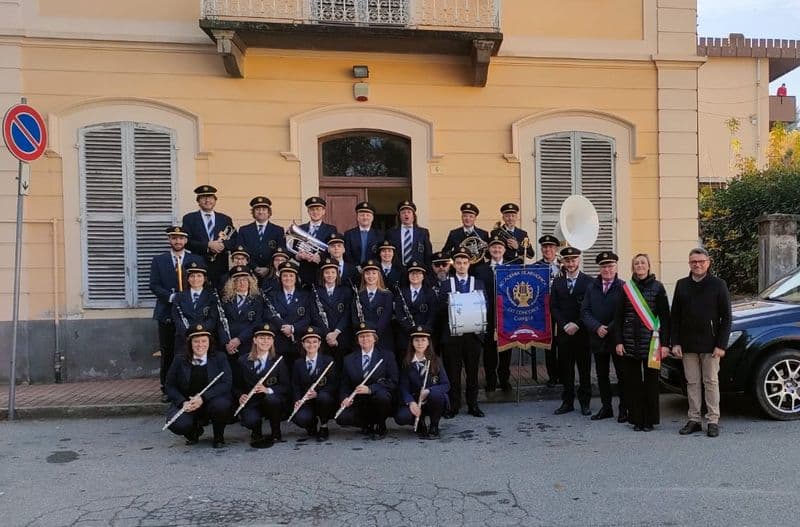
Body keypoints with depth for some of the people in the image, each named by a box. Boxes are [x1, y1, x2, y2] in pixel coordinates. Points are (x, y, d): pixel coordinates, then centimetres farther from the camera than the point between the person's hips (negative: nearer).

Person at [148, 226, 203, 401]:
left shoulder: (196, 260, 8)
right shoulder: (158, 260, 9)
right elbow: (154, 285, 1)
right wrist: (171, 296, -13)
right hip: (166, 313, 1)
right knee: (167, 352, 5)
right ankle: (167, 390, 14)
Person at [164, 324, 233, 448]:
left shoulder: (219, 359, 1)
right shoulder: (180, 361, 6)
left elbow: (226, 384, -10)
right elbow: (170, 386, 4)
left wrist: (203, 398, -24)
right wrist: (183, 402, -16)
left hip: (212, 401, -1)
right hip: (186, 404, 1)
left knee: (221, 405, -35)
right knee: (177, 425, -29)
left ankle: (218, 437, -2)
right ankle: (195, 430, 11)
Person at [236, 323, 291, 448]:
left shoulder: (279, 361, 1)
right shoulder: (243, 361, 5)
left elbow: (286, 386, -5)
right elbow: (237, 385, 9)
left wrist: (268, 390, -23)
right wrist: (240, 396, -14)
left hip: (273, 401, 0)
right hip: (252, 402, 1)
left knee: (271, 399, -37)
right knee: (249, 420, -33)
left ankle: (275, 433, -8)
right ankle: (256, 433, 9)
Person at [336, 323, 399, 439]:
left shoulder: (386, 357, 1)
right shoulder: (349, 360, 10)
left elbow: (393, 383, -9)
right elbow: (344, 385, 9)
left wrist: (370, 389, -23)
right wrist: (345, 398, -14)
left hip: (379, 400, -2)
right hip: (358, 403, 2)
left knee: (382, 395, -36)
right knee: (342, 418, -26)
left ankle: (380, 426, -5)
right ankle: (369, 424, 6)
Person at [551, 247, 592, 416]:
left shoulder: (588, 281, -1)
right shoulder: (557, 282, 8)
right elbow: (553, 307, 4)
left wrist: (577, 325, -13)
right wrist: (565, 325, -8)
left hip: (583, 332, -2)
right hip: (563, 332, 2)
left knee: (584, 369, 5)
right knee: (566, 369, 7)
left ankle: (585, 402, 16)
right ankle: (567, 402, 17)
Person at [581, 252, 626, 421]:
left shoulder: (623, 287, -5)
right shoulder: (591, 287, 7)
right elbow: (585, 311, 2)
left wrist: (609, 329, -14)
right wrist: (596, 327, -12)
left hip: (617, 338, -4)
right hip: (598, 338, 4)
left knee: (622, 375, 5)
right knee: (602, 375, 11)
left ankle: (623, 408, 15)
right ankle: (606, 407, 22)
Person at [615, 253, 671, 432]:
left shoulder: (657, 287, 1)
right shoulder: (627, 288, 7)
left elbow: (665, 317, -1)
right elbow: (618, 317, 7)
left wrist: (665, 343, -7)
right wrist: (619, 342, -1)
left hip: (651, 342, -2)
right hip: (630, 343, 2)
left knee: (651, 382, 4)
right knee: (632, 383, 6)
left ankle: (649, 420, 16)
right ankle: (636, 419, 16)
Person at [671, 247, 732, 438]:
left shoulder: (718, 285, -1)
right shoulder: (682, 285, 8)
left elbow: (726, 317, -2)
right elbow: (675, 316, 9)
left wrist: (721, 345, -9)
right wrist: (675, 343, 2)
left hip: (710, 344, -3)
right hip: (688, 345, 3)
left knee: (711, 382, 4)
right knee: (692, 383, 8)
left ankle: (713, 421, 12)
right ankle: (694, 420, 16)